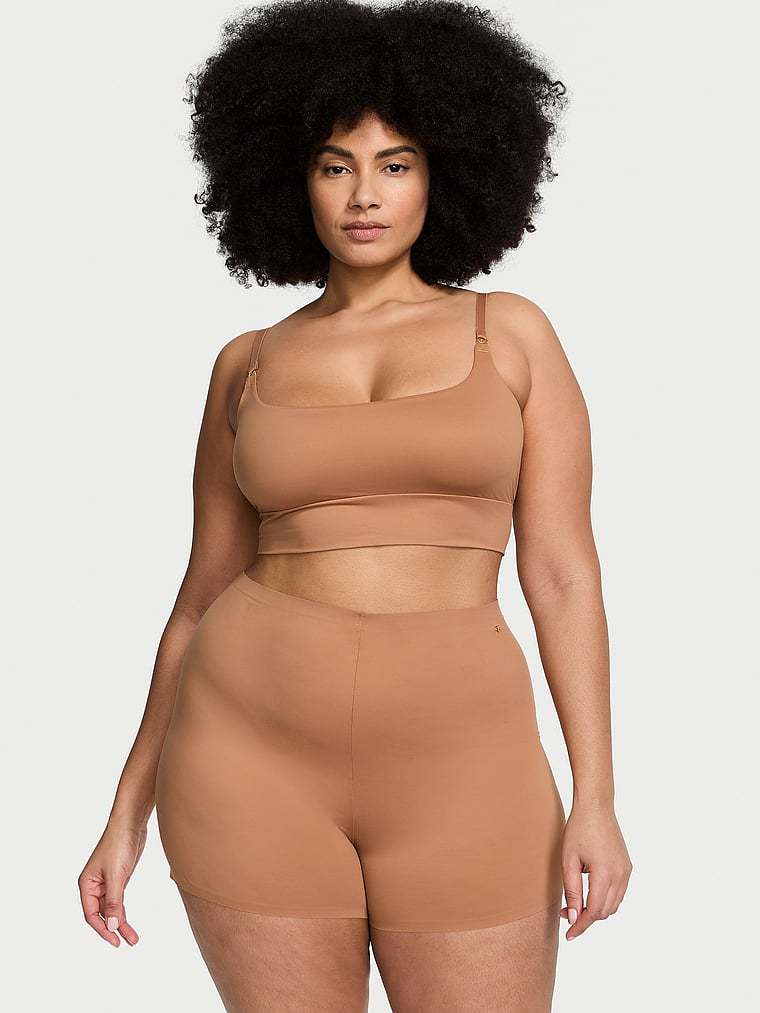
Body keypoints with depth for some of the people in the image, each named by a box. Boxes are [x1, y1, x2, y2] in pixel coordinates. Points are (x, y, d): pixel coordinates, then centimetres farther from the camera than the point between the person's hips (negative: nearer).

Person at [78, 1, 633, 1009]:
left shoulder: (511, 333, 5)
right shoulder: (248, 366, 9)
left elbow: (563, 570, 2)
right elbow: (204, 596, 11)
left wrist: (595, 797, -5)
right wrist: (128, 811, 9)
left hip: (452, 767, -1)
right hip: (257, 755, 1)